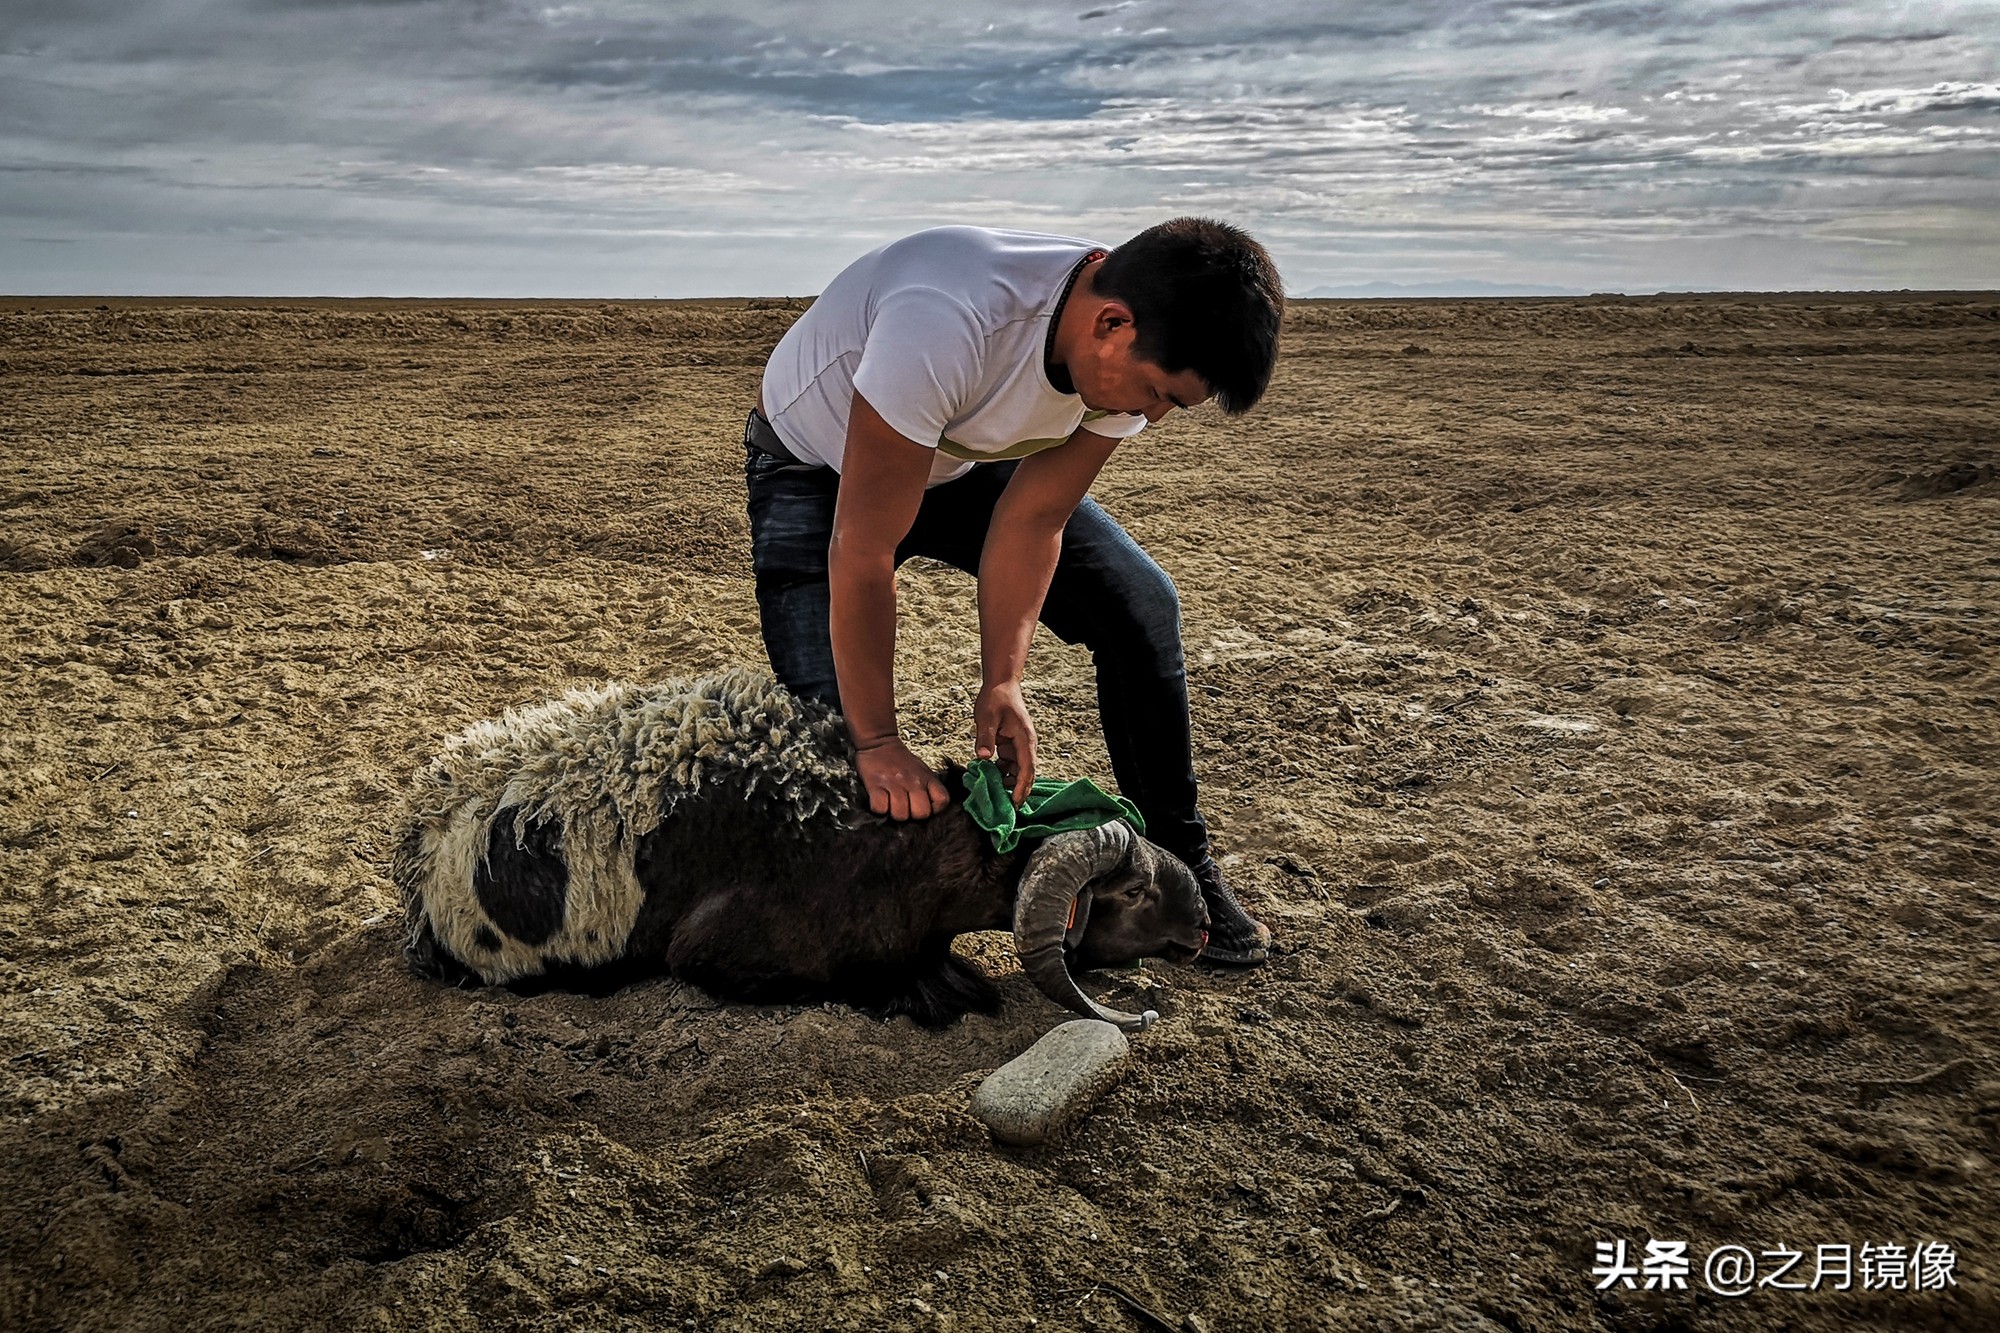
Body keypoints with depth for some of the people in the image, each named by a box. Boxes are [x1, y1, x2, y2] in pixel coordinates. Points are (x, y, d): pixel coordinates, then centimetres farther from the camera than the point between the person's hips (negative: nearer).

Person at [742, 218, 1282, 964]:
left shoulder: (1130, 356, -22)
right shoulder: (947, 324, -43)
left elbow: (1031, 522, -14)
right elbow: (860, 553, -36)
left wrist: (1002, 685, -21)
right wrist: (877, 745, -30)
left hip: (965, 459, 5)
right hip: (817, 469, -5)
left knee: (1141, 605, -7)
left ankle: (1176, 862, 7)